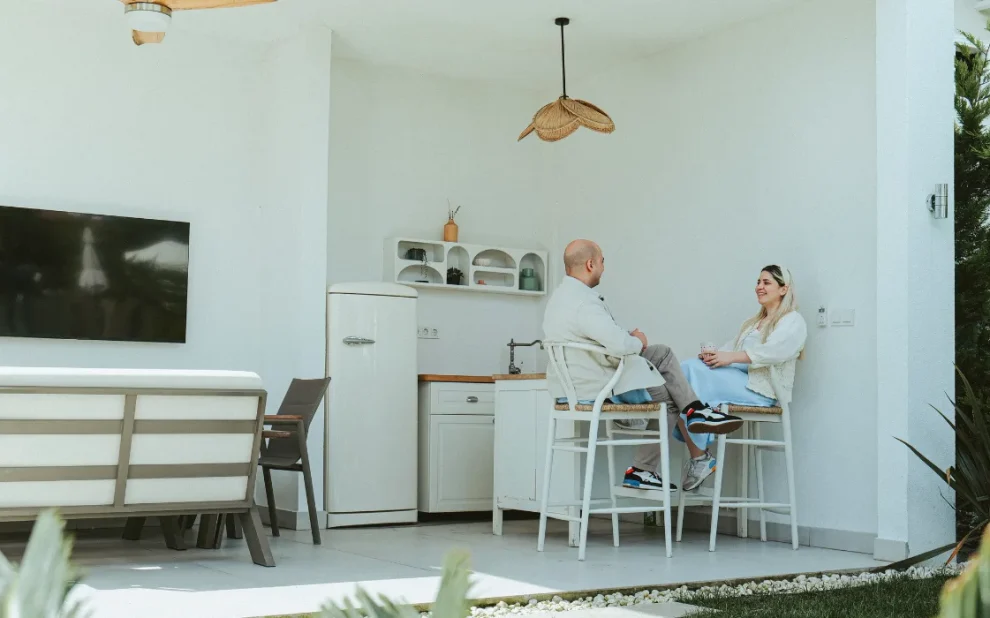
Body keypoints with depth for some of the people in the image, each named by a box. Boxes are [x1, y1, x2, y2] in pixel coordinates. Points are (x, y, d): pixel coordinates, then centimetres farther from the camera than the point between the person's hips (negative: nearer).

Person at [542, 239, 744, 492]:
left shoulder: (563, 295, 7)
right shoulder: (583, 302, -26)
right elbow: (620, 345, -34)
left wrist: (629, 338, 5)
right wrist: (638, 341, -11)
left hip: (581, 378, 10)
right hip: (597, 390, -10)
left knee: (663, 354, 13)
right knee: (669, 397, 12)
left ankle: (695, 411, 9)